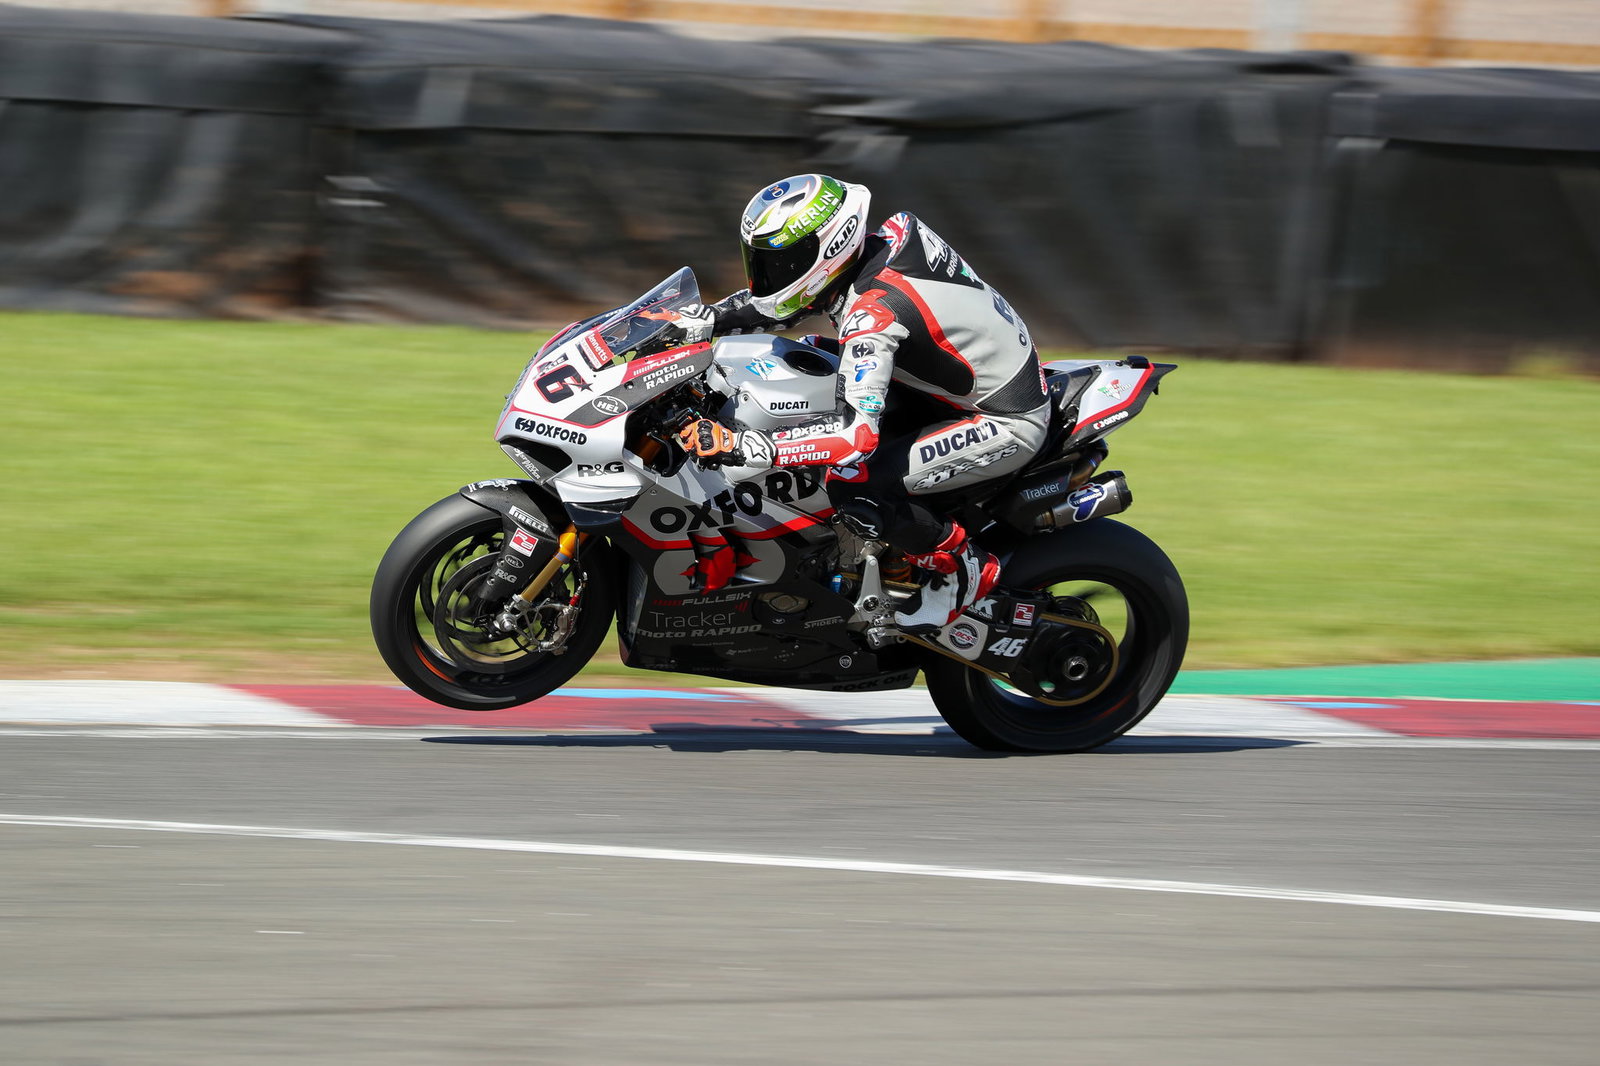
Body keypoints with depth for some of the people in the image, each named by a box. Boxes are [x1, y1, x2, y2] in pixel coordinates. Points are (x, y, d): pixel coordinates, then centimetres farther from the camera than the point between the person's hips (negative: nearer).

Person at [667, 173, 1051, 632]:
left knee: (851, 485, -26)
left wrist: (741, 445, -40)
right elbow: (779, 299, 13)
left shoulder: (873, 312, -31)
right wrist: (700, 322, 0)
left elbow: (858, 435, -38)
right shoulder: (875, 244, -4)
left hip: (1008, 425, -10)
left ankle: (962, 569, -1)